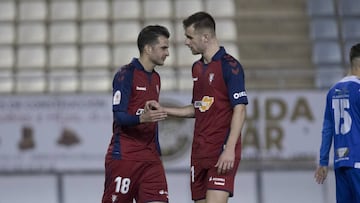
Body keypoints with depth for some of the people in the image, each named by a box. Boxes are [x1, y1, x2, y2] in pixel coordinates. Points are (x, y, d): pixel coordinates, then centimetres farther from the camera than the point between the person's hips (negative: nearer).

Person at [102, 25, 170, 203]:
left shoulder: (155, 78, 17)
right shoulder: (126, 74, -8)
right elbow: (119, 116, -16)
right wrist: (142, 118, -34)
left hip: (150, 156, 7)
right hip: (124, 155, -7)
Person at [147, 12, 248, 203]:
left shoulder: (229, 65, -10)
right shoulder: (197, 67, 16)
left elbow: (239, 110, -15)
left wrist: (229, 149, -22)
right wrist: (163, 110, 20)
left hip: (222, 152, -8)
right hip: (199, 152, 8)